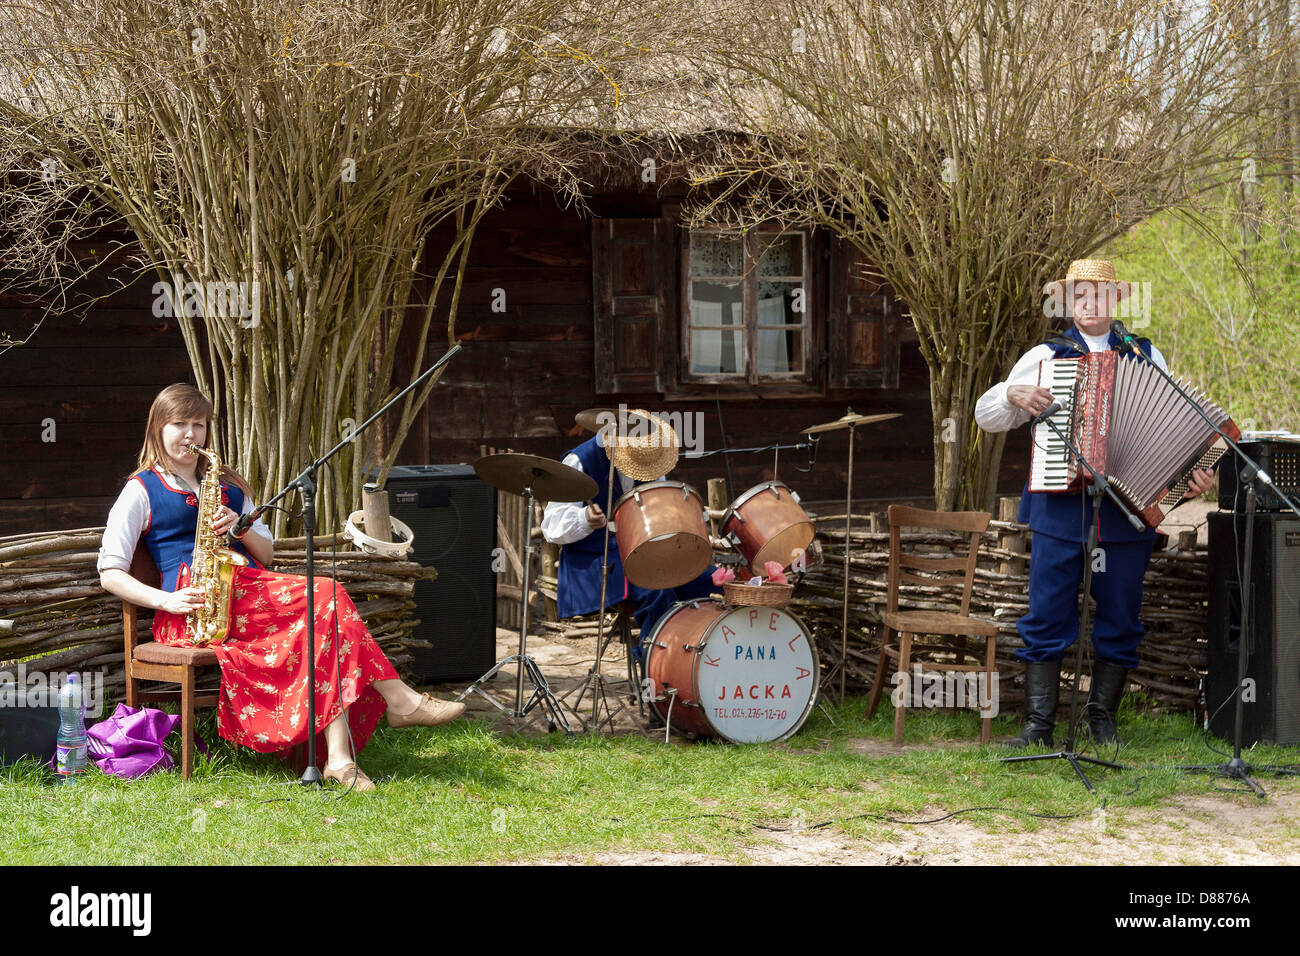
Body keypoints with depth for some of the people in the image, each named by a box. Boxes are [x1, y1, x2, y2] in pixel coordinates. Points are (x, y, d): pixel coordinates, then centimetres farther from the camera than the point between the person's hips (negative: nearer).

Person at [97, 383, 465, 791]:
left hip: (248, 593, 6)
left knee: (324, 618, -28)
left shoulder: (227, 485, 26)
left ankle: (339, 757, -38)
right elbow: (110, 574, 1)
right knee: (325, 597, -27)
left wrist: (241, 527, -1)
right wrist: (166, 601, -15)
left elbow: (266, 554, 22)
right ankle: (398, 700, -31)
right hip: (194, 603, -6)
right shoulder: (141, 490, 9)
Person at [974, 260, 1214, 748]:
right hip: (1060, 511, -1)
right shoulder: (1045, 356, 9)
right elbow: (986, 414, 10)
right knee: (1047, 619, -3)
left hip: (1128, 511, 1)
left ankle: (1102, 718, 19)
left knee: (1119, 623, 6)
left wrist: (1192, 474, -6)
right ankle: (1038, 724, 2)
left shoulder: (1147, 356, 11)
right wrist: (1015, 394, -10)